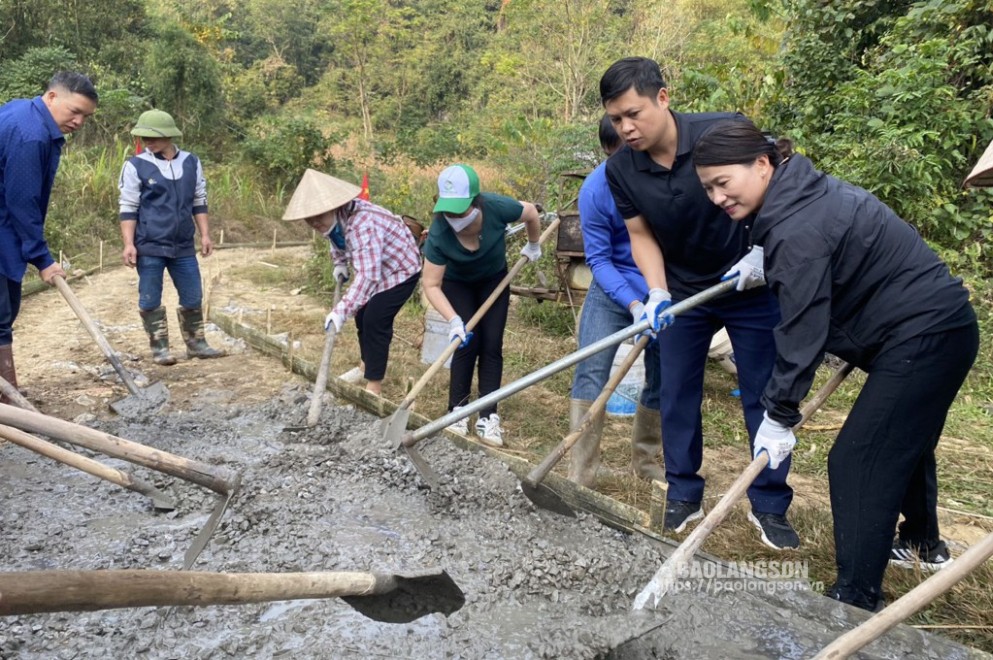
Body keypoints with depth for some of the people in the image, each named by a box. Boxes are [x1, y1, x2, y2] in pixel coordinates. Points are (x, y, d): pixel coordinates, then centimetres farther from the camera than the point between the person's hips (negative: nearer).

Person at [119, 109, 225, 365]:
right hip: (149, 247, -3)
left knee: (193, 298, 8)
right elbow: (128, 209, -4)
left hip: (184, 246, 3)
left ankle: (196, 344, 24)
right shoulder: (136, 166, -5)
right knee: (150, 300, 4)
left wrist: (205, 235, 6)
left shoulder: (191, 163, 6)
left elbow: (199, 203, 12)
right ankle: (159, 347, 18)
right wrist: (129, 244, -10)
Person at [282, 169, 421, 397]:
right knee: (361, 314, 14)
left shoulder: (362, 225, -39)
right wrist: (340, 264, 1)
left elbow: (368, 275, -46)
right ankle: (368, 365, 35)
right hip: (373, 268, 9)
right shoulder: (334, 219, -11)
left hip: (400, 269, -9)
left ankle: (374, 386, -4)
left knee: (376, 320, -13)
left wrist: (340, 311, -51)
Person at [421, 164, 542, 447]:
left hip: (494, 280, 1)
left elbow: (531, 212, -12)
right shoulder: (439, 233, -36)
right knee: (467, 344, -12)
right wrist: (453, 320, -40)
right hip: (457, 284, -1)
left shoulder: (497, 208, -35)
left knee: (491, 345, -5)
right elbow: (432, 286, -28)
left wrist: (533, 246, 4)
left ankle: (488, 417, -2)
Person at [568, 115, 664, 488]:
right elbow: (598, 258, -16)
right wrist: (634, 304, -28)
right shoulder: (595, 190, -20)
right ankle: (580, 476, -9)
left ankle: (645, 460, 30)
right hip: (615, 288, -2)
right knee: (590, 373, -13)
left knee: (662, 379, 10)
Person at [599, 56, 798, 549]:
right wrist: (657, 295, -17)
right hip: (683, 293, 3)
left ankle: (770, 506, 18)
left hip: (752, 287, -3)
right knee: (676, 394, 7)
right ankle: (683, 495, 23)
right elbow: (641, 235, -3)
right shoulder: (620, 170, -11)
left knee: (763, 394, 4)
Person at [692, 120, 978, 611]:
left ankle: (856, 600, 1)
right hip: (940, 328, 11)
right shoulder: (804, 193, 3)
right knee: (902, 442, 27)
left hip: (924, 336, -11)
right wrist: (769, 268, 8)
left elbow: (802, 331, -25)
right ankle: (923, 544, 50)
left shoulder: (797, 230, -27)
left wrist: (779, 416, -18)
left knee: (857, 460, -9)